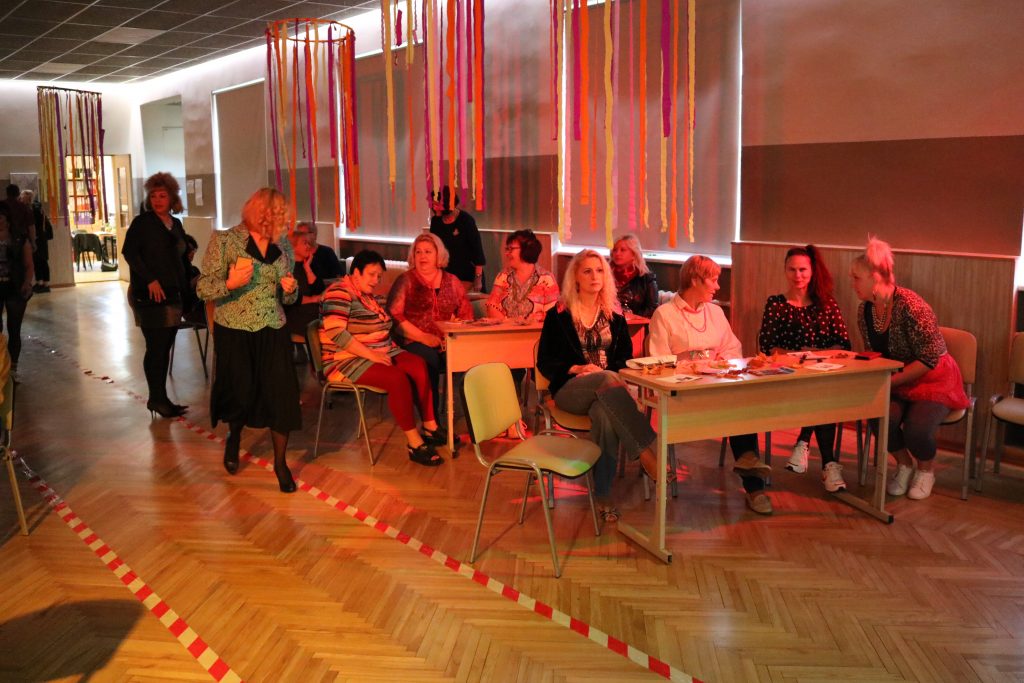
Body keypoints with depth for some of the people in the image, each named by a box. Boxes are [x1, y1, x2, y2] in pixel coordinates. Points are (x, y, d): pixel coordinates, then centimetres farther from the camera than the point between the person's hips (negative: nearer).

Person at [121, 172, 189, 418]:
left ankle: (159, 398, 16)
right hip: (149, 295, -6)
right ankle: (158, 399, 5)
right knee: (156, 348, -4)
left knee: (164, 348, 8)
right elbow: (129, 252, -12)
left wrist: (185, 287, 12)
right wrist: (150, 279, -18)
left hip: (173, 294, 6)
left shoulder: (176, 224, 14)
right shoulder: (142, 222, -3)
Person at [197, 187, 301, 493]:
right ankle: (233, 437, 44)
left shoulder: (283, 246, 5)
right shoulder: (225, 241, -9)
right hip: (235, 332, -3)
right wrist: (230, 284, -29)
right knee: (240, 394, 9)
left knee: (282, 393, -4)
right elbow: (203, 289, -10)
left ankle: (280, 462, 14)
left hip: (273, 331, 3)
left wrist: (290, 289, -9)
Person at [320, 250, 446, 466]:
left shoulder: (367, 295, 16)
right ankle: (415, 444, -23)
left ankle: (430, 427, -7)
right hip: (347, 360, -9)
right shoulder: (340, 293, -13)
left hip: (378, 353, 9)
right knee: (398, 378, -30)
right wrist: (370, 354, -25)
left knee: (419, 365, -13)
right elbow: (335, 332, -25)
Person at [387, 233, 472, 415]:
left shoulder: (452, 281, 17)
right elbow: (394, 315, -3)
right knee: (431, 359, -35)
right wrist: (423, 337, -12)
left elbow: (466, 313, 14)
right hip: (414, 342, -2)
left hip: (446, 341, 3)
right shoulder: (406, 280, 8)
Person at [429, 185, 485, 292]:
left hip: (466, 276, -5)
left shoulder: (466, 220, -12)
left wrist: (478, 278, -13)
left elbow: (477, 251, -11)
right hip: (446, 274, 5)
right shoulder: (435, 221, 3)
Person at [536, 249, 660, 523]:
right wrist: (577, 369, -11)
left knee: (605, 415, -37)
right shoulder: (558, 316, 7)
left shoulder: (614, 317, 17)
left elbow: (626, 359, 15)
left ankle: (604, 496, -30)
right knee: (608, 380, -37)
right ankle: (647, 454, -44)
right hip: (570, 389, -2)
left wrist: (610, 375, -8)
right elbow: (544, 362, 5)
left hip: (606, 392, 2)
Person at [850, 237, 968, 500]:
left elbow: (929, 358, -22)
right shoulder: (865, 309, -2)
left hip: (933, 379, -5)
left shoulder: (909, 305, -24)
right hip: (897, 381, 5)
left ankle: (926, 468, 9)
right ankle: (904, 464, 7)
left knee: (916, 429, -28)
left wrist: (889, 382, -22)